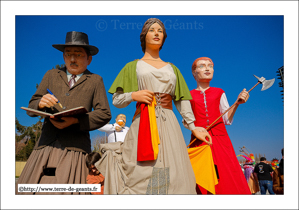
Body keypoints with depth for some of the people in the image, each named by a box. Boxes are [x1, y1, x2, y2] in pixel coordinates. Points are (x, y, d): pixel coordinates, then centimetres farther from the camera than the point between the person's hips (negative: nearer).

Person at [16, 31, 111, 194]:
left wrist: (75, 121, -13)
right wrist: (40, 103, -8)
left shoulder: (95, 80, 14)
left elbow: (104, 114, 3)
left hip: (75, 148, -2)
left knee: (66, 191, -11)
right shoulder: (51, 75, 21)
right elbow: (31, 108, 17)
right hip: (46, 144, 3)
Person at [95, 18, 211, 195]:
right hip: (143, 123, -2)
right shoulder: (133, 66, 14)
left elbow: (182, 101, 17)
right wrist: (133, 95, -10)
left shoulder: (172, 68, 21)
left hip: (168, 124, 3)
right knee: (141, 176, -7)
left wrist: (194, 128, 11)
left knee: (172, 176, -2)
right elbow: (116, 100, 9)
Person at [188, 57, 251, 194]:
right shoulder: (189, 95, 10)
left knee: (228, 179, -8)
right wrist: (193, 128, -11)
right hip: (199, 140, -1)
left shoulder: (219, 93, 14)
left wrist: (237, 103, -3)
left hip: (219, 139, 1)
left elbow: (227, 120, 9)